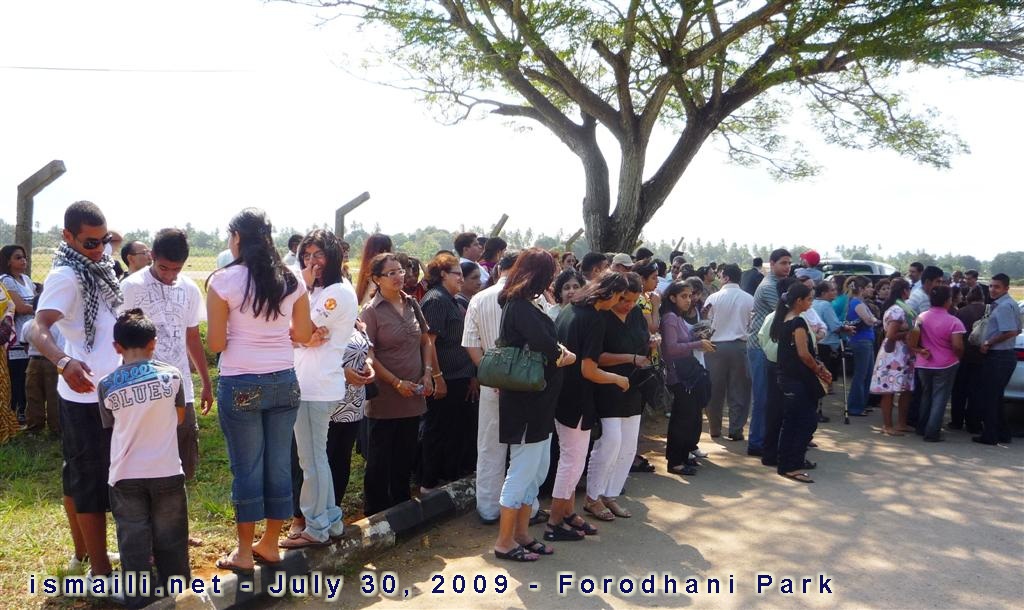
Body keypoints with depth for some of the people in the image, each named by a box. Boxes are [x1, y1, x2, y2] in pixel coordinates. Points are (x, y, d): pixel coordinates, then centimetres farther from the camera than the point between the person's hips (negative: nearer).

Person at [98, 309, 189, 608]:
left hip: (125, 476, 0)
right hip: (167, 472, 0)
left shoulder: (106, 385, -5)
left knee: (133, 545, 10)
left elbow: (110, 426, 8)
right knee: (170, 540, 14)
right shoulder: (171, 375, -6)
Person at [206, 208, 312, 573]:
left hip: (241, 386, -4)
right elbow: (303, 335, 8)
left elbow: (215, 344, -8)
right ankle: (270, 544, 25)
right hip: (284, 382, 4)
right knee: (279, 463, 12)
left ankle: (244, 552, 18)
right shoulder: (292, 280, 2)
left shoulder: (224, 280, -9)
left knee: (247, 467, 6)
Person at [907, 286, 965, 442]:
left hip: (924, 364, 4)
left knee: (926, 395, 20)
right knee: (940, 398, 3)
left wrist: (920, 350, 7)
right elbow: (957, 346, -16)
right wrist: (959, 356, 2)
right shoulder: (953, 321, -13)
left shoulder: (921, 318, -1)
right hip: (946, 365, -4)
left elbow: (911, 341, -3)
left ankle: (922, 428, 27)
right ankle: (932, 433, 2)